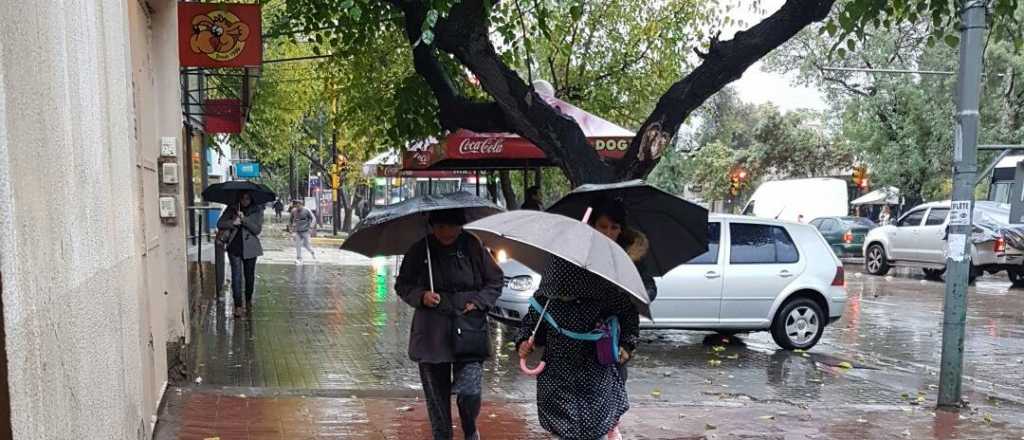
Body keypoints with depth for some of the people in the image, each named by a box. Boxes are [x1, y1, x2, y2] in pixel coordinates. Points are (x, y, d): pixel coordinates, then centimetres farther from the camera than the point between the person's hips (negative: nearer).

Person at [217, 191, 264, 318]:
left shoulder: (257, 210, -2)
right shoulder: (232, 209, 2)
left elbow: (257, 229, -11)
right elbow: (220, 223, 0)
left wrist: (244, 219, -22)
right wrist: (233, 223, -17)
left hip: (250, 248, 0)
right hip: (235, 247, 0)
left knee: (249, 276, 12)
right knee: (236, 276, -6)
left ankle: (248, 300, 33)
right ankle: (238, 306, -5)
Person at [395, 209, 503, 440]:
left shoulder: (473, 247, -1)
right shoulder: (419, 251, 0)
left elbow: (496, 281, 8)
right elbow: (402, 284, 9)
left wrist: (478, 302, -7)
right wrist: (421, 296, -10)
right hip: (432, 334, 2)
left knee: (469, 390, -12)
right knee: (436, 394, 8)